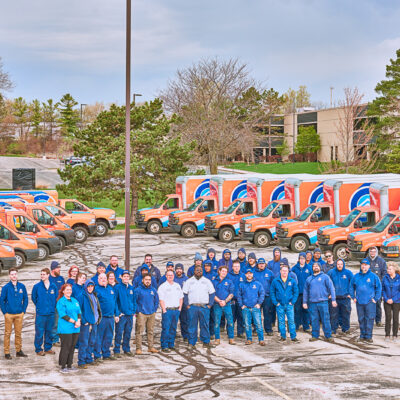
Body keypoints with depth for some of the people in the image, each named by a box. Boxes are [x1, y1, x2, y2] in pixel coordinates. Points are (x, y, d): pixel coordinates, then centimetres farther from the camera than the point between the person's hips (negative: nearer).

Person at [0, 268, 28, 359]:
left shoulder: (22, 286, 3)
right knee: (7, 333, 2)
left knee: (18, 333, 10)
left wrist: (23, 310, 4)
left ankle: (18, 351, 21)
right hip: (9, 314, -3)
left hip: (19, 314, 3)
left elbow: (25, 299, 10)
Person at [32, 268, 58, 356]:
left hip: (51, 313, 3)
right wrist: (39, 306, 8)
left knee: (49, 331, 12)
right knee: (39, 332, -2)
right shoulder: (37, 286, -6)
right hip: (40, 314, -3)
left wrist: (52, 307, 9)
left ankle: (48, 348, 24)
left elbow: (56, 297, 13)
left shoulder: (53, 287, 1)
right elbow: (33, 298, 6)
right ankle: (38, 349, 8)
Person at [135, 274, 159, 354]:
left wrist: (154, 309, 9)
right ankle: (138, 348, -5)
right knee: (139, 331, -7)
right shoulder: (138, 290, -5)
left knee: (151, 331, 10)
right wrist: (138, 311, -7)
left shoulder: (153, 290, 9)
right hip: (141, 314, -4)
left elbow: (157, 301, 18)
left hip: (152, 314, 5)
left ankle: (151, 347, 19)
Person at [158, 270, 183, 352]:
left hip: (176, 310, 5)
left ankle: (171, 345, 16)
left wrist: (180, 308, 7)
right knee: (166, 329, -8)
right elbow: (161, 300, -7)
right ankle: (164, 346, -6)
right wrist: (164, 311, -13)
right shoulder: (162, 286, -3)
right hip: (167, 310, -5)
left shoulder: (177, 286, 15)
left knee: (173, 328, 8)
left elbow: (181, 297, 19)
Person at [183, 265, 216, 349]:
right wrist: (187, 305, -4)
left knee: (205, 325, 1)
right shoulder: (189, 281, 8)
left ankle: (206, 342, 11)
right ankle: (191, 343, 5)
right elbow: (184, 294, 6)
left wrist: (210, 304, 0)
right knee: (192, 325, 0)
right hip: (192, 307, -1)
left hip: (204, 307, 1)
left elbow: (212, 293, 10)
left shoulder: (207, 281, 11)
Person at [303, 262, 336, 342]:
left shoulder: (325, 277, 6)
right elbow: (305, 291, 18)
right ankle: (315, 335, 14)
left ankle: (328, 336, 2)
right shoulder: (309, 279, 16)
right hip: (312, 303, 3)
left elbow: (331, 288, 0)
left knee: (325, 320, -4)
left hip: (323, 302, -3)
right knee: (314, 320, 5)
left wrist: (333, 299, -8)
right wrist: (304, 302, 11)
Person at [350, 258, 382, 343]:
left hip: (370, 302, -3)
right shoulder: (356, 276, 7)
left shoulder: (373, 276, -1)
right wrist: (353, 297, 9)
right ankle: (362, 336, 16)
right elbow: (352, 287, 17)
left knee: (369, 319, -5)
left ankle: (368, 336, 0)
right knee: (361, 319, 8)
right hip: (359, 301, 3)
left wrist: (375, 299, -2)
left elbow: (379, 288, 2)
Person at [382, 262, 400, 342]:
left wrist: (393, 299, -12)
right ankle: (387, 335, 11)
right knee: (388, 318, 1)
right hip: (387, 302, 1)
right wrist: (386, 299, -7)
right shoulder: (385, 278, -1)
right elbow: (383, 289, 4)